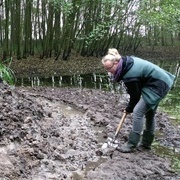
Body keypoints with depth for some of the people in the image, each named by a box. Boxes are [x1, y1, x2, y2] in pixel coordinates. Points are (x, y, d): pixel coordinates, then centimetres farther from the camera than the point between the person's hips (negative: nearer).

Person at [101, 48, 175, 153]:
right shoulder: (127, 61, -2)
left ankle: (131, 145, -6)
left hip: (158, 86, -10)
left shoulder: (129, 75, -28)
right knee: (149, 113, 17)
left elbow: (135, 95, -15)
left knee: (138, 113, -12)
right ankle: (146, 143, 30)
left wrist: (129, 109, 3)